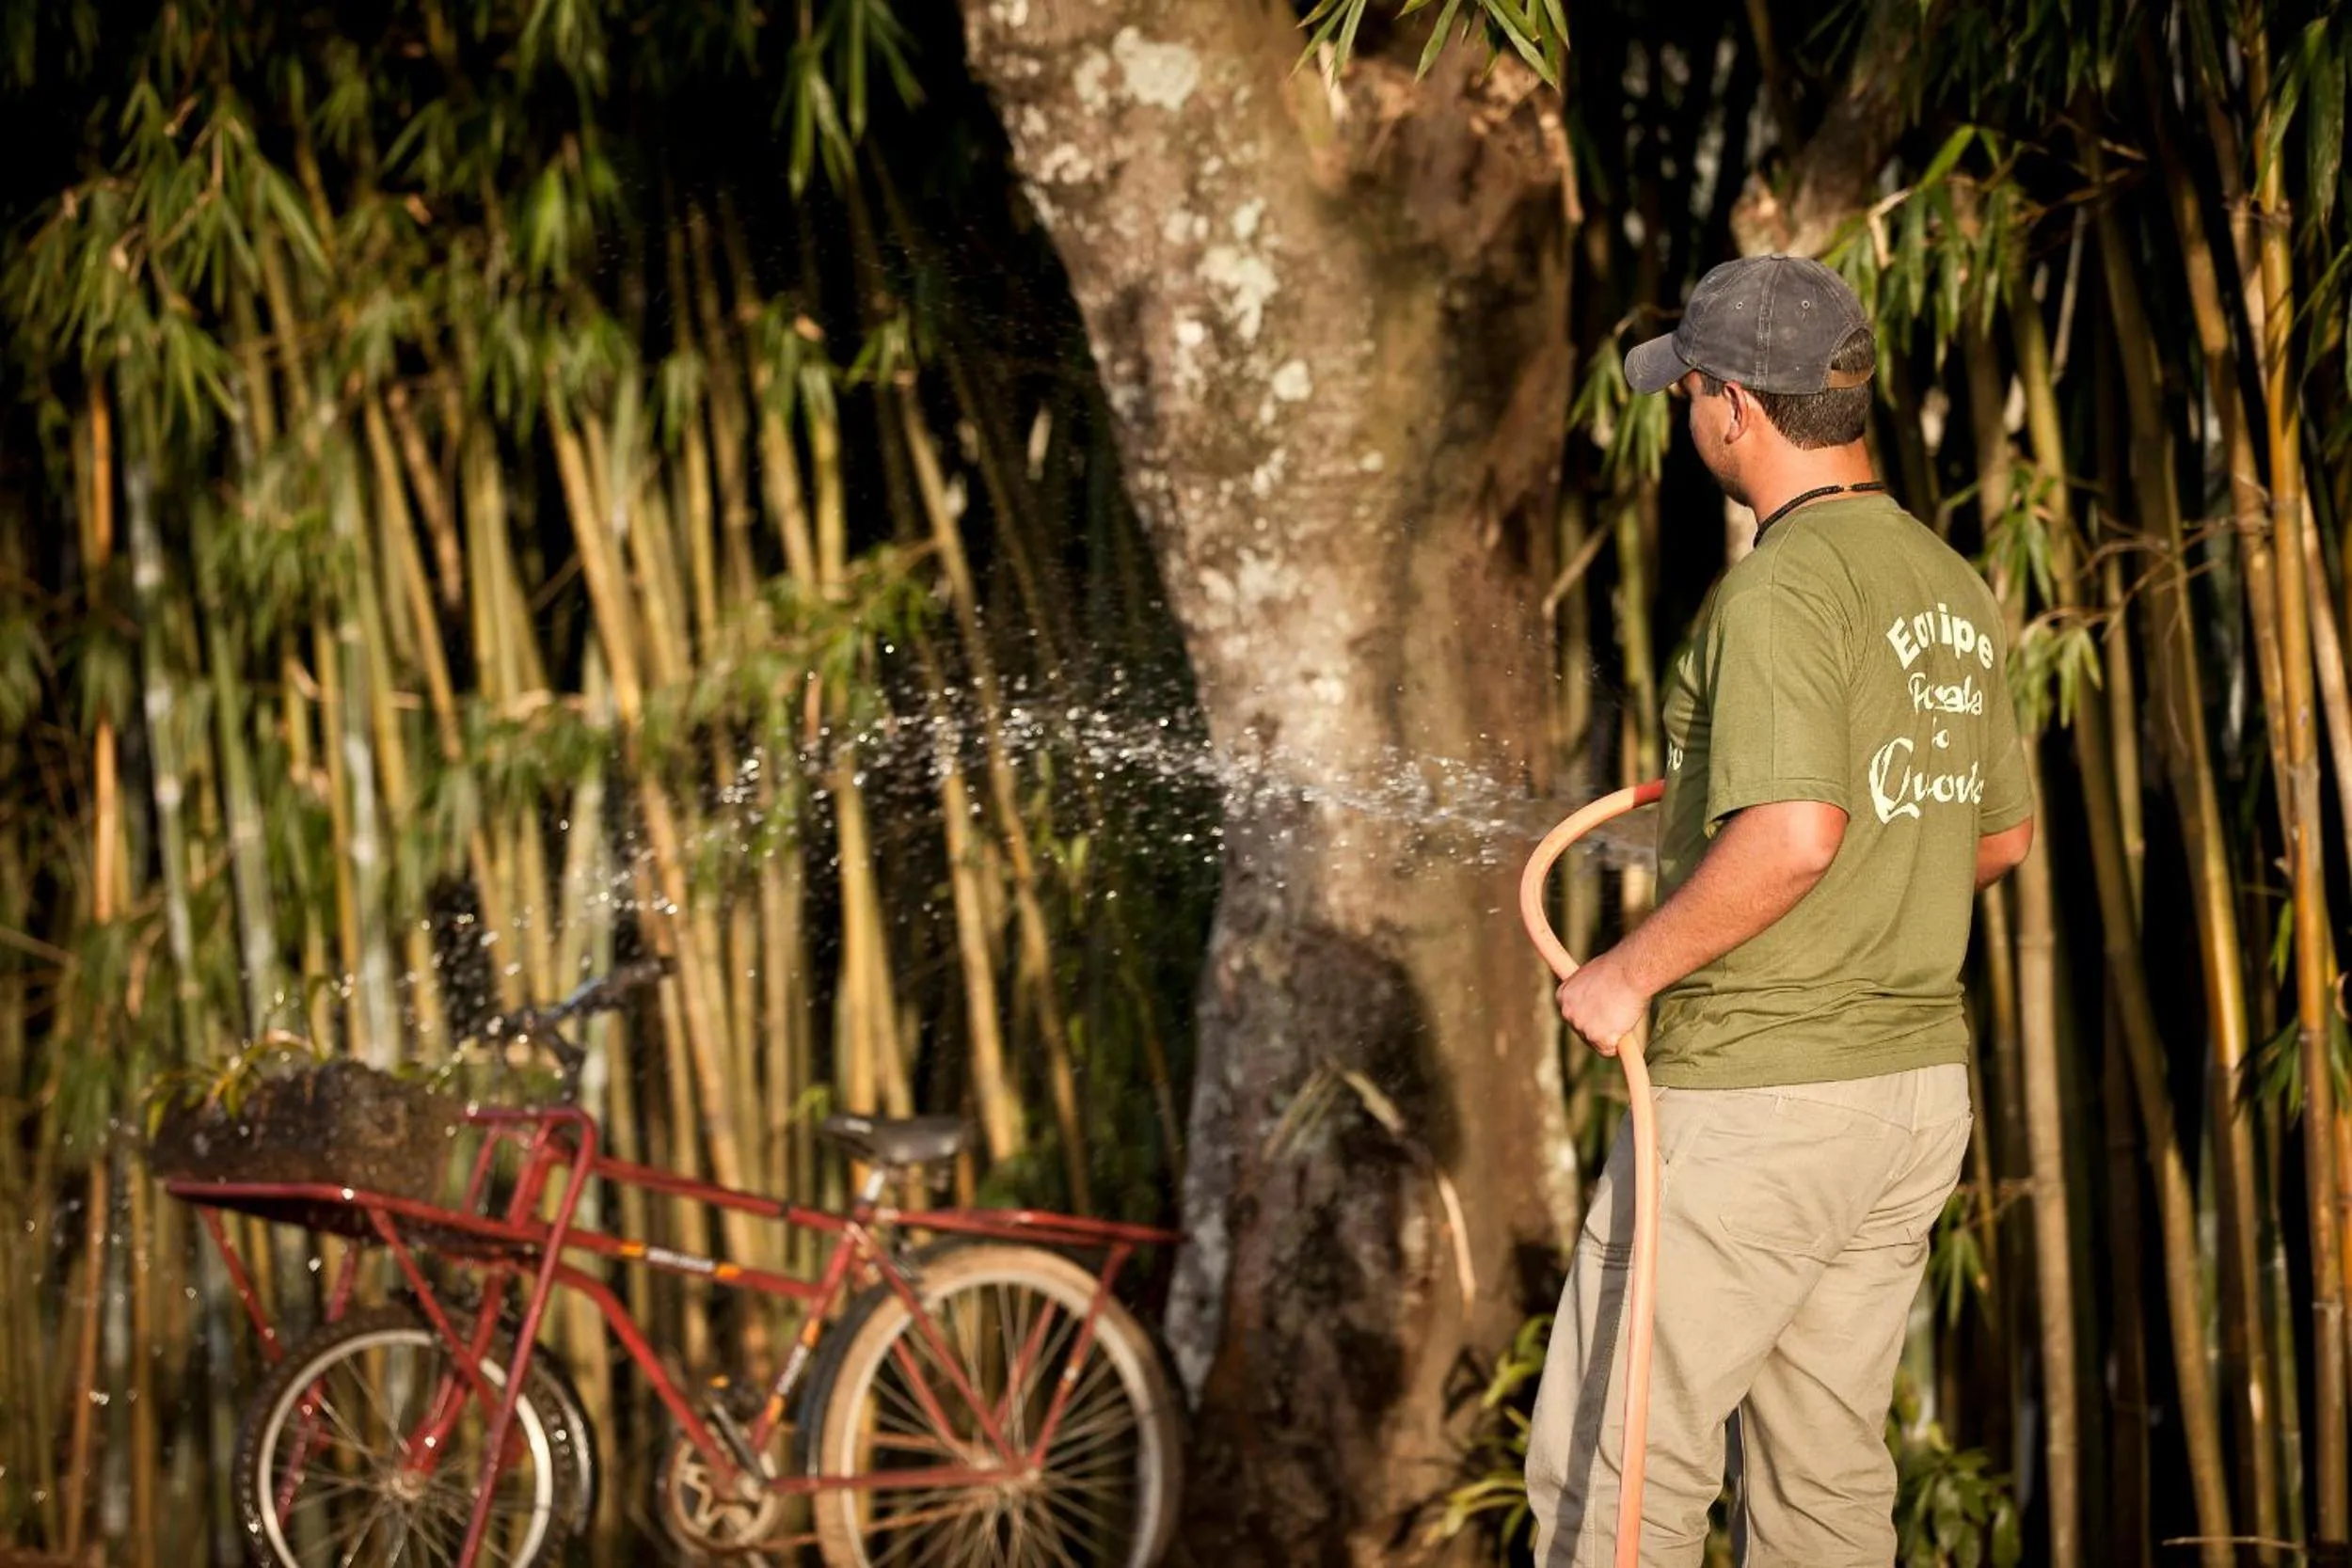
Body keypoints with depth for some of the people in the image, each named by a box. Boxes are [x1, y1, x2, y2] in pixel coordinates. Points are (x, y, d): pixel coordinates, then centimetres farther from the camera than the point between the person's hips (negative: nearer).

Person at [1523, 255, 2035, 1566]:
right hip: (1920, 1081, 9)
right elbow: (2003, 834, 19)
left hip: (1757, 1099, -9)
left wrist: (1631, 970, -18)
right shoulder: (1956, 590, 9)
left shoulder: (1784, 586, -18)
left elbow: (1796, 835, -30)